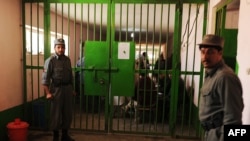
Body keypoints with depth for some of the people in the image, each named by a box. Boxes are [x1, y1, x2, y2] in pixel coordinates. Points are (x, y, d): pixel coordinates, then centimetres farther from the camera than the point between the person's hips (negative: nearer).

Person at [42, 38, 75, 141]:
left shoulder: (67, 60, 9)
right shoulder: (50, 61, -9)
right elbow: (45, 78, -12)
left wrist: (72, 89, 13)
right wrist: (48, 93, -17)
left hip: (67, 88, 6)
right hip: (56, 89, -5)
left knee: (67, 113, 12)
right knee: (56, 114, 5)